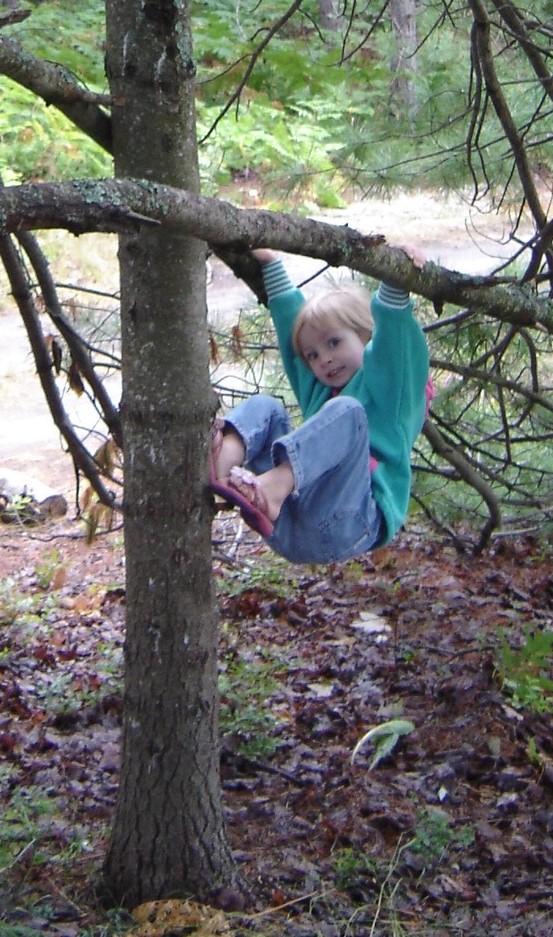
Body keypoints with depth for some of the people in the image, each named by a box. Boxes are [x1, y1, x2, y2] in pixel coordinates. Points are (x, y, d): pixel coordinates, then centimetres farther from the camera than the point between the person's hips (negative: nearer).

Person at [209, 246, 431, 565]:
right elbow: (290, 315, 37)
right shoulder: (318, 391, 32)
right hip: (285, 529, 6)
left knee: (346, 412, -22)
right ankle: (226, 459, -34)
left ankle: (274, 486, -48)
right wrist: (271, 263, 41)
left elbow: (395, 333, -1)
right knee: (265, 406, 2)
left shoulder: (390, 383, 17)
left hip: (343, 526, -6)